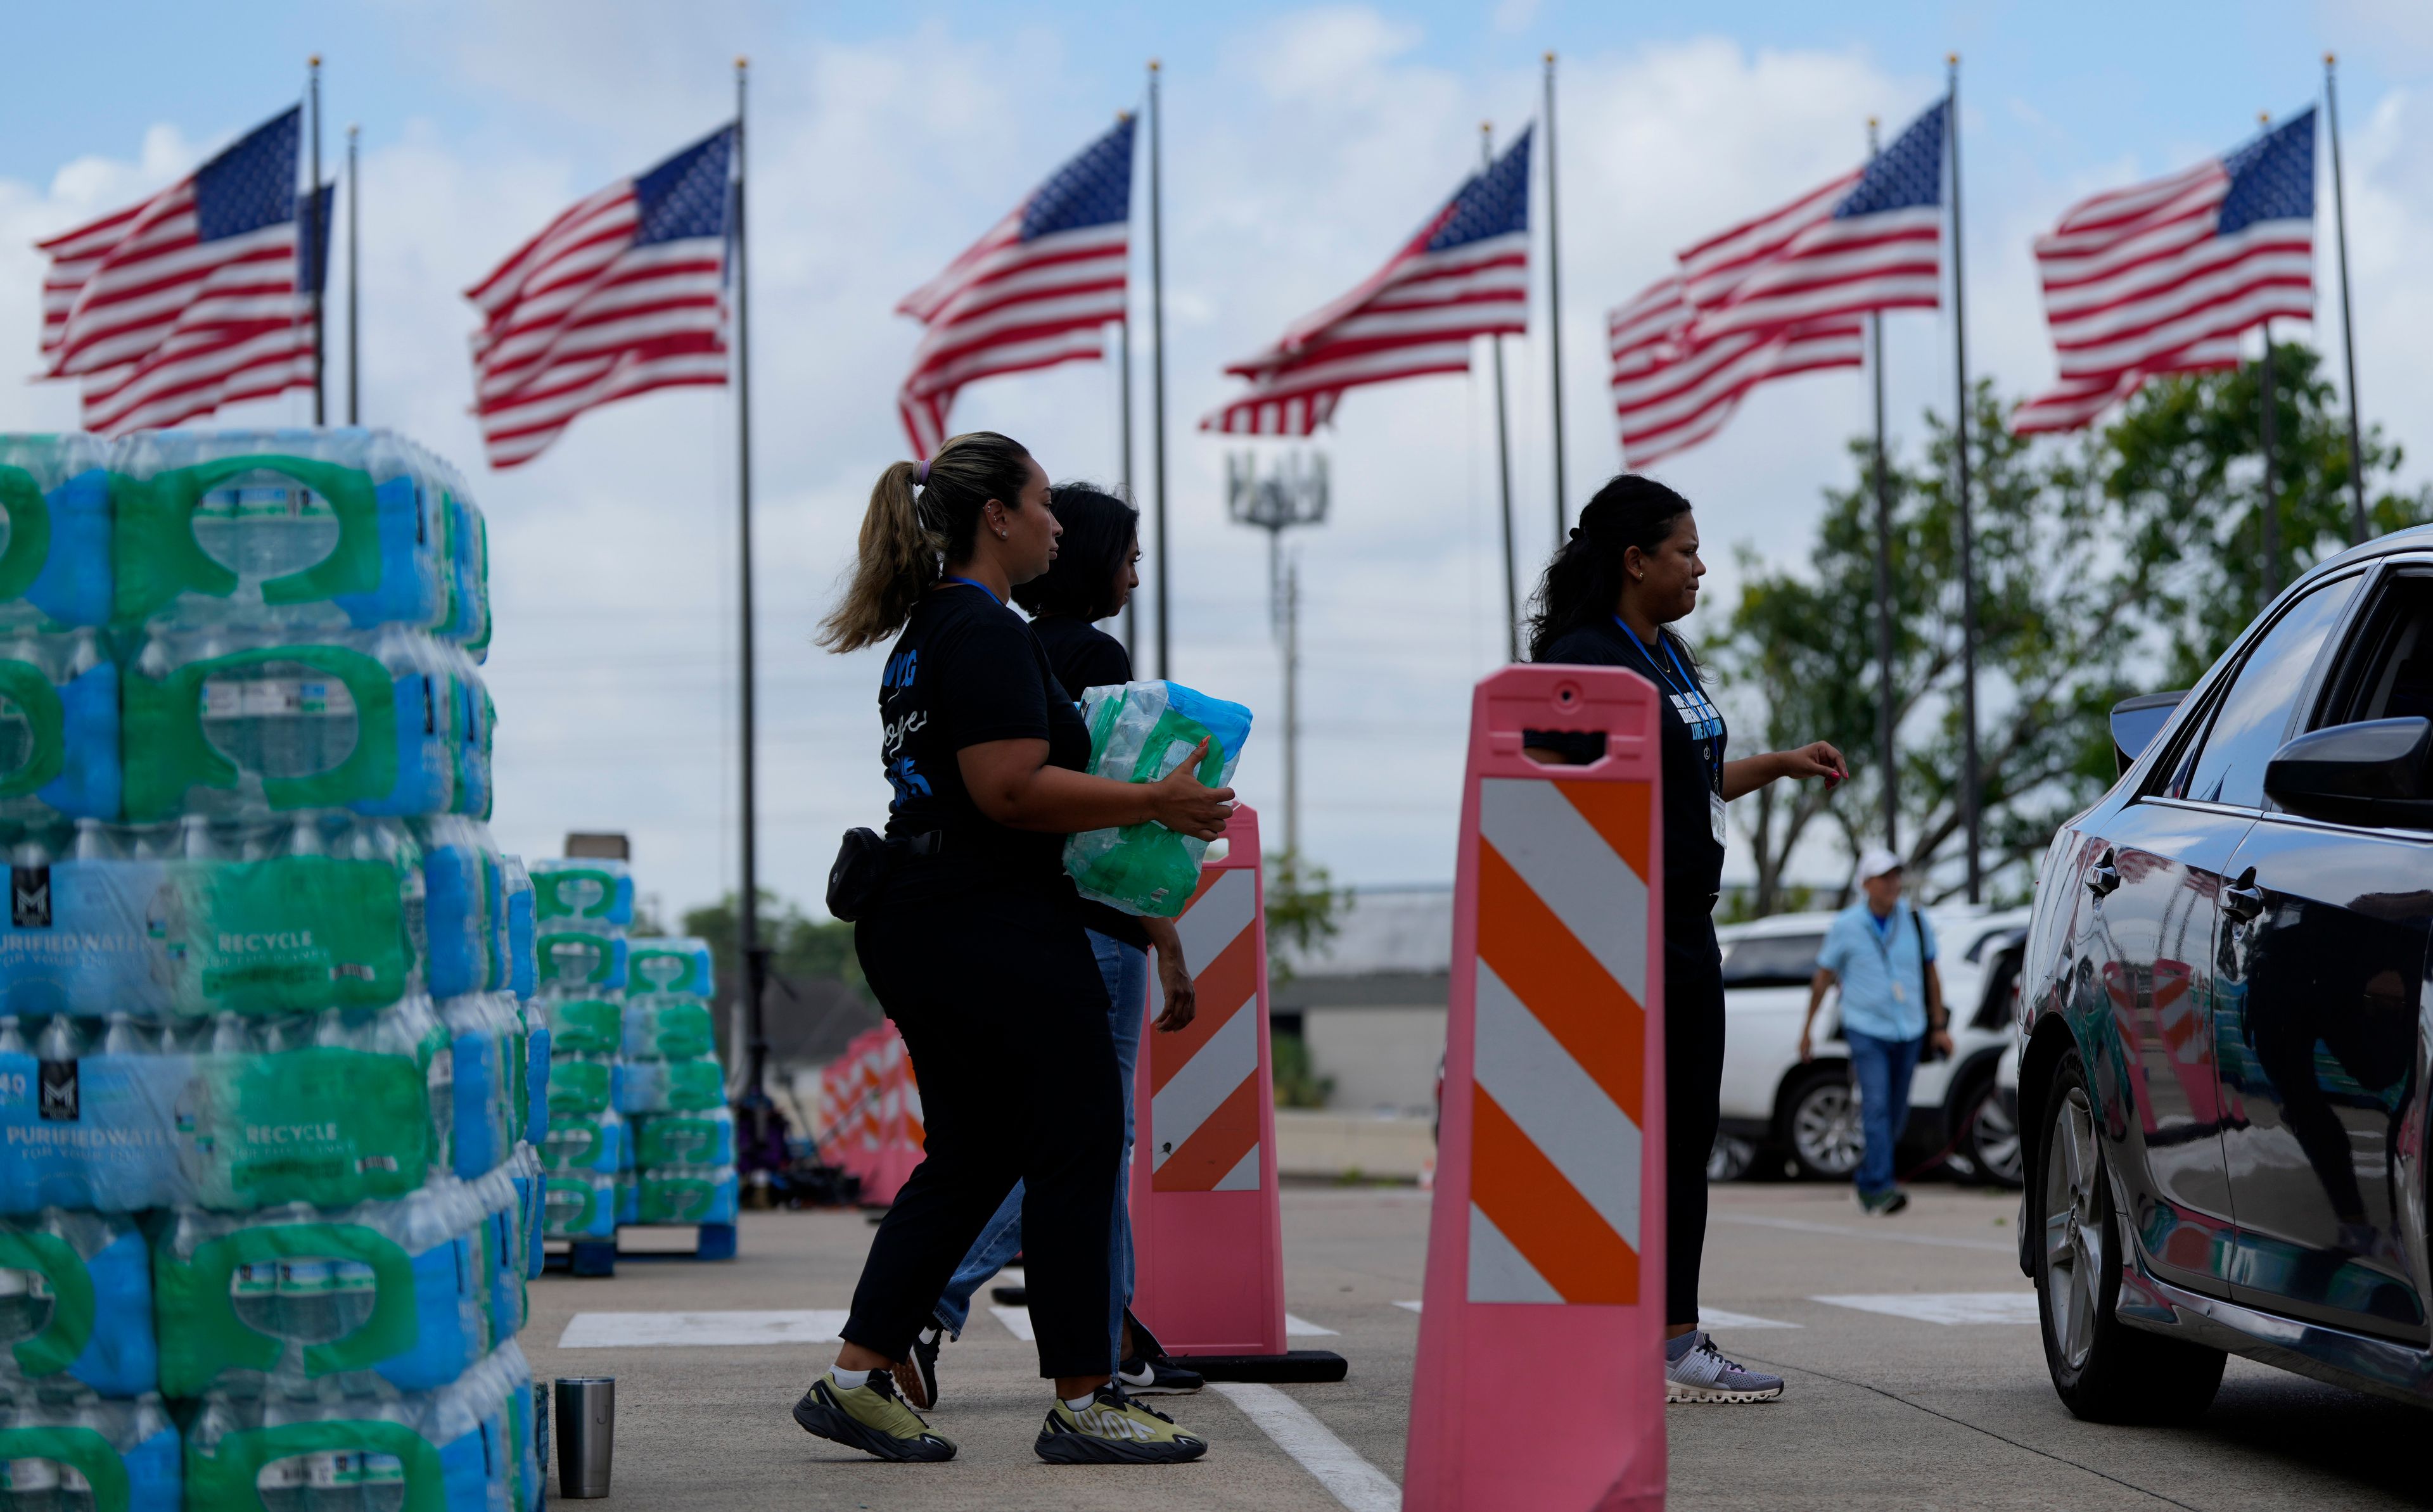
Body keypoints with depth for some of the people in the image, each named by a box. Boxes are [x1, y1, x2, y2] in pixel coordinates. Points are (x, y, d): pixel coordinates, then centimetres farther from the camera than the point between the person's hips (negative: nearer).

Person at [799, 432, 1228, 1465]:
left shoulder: (925, 632, 18)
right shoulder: (988, 632, -14)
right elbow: (1010, 789, -23)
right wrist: (1155, 803, -17)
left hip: (916, 930, 10)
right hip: (996, 928, -10)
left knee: (970, 1157, 14)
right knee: (1078, 1148, -2)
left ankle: (859, 1375, 12)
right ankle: (1082, 1403, 2)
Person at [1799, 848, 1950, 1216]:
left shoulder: (1915, 921, 4)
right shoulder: (1846, 926, -4)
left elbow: (1931, 974, 13)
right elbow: (1823, 976, 6)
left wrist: (1939, 1026, 11)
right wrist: (1808, 1027, 8)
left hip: (1909, 1032, 3)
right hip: (1866, 1030, -3)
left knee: (1896, 1115, 7)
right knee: (1877, 1107, -17)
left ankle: (1868, 1181, 28)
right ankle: (1881, 1189, -21)